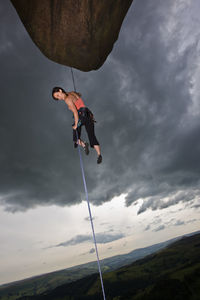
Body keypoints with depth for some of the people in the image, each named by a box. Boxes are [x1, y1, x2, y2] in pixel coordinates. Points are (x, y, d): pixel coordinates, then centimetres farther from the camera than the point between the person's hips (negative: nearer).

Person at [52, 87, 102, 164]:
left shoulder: (67, 99, -3)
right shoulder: (72, 93, 19)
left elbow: (75, 112, -12)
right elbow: (79, 95, 44)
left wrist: (76, 125, -9)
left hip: (81, 115, -7)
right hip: (89, 115, 7)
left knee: (76, 137, 9)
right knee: (92, 136, 0)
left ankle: (83, 144, -19)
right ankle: (99, 154, -12)